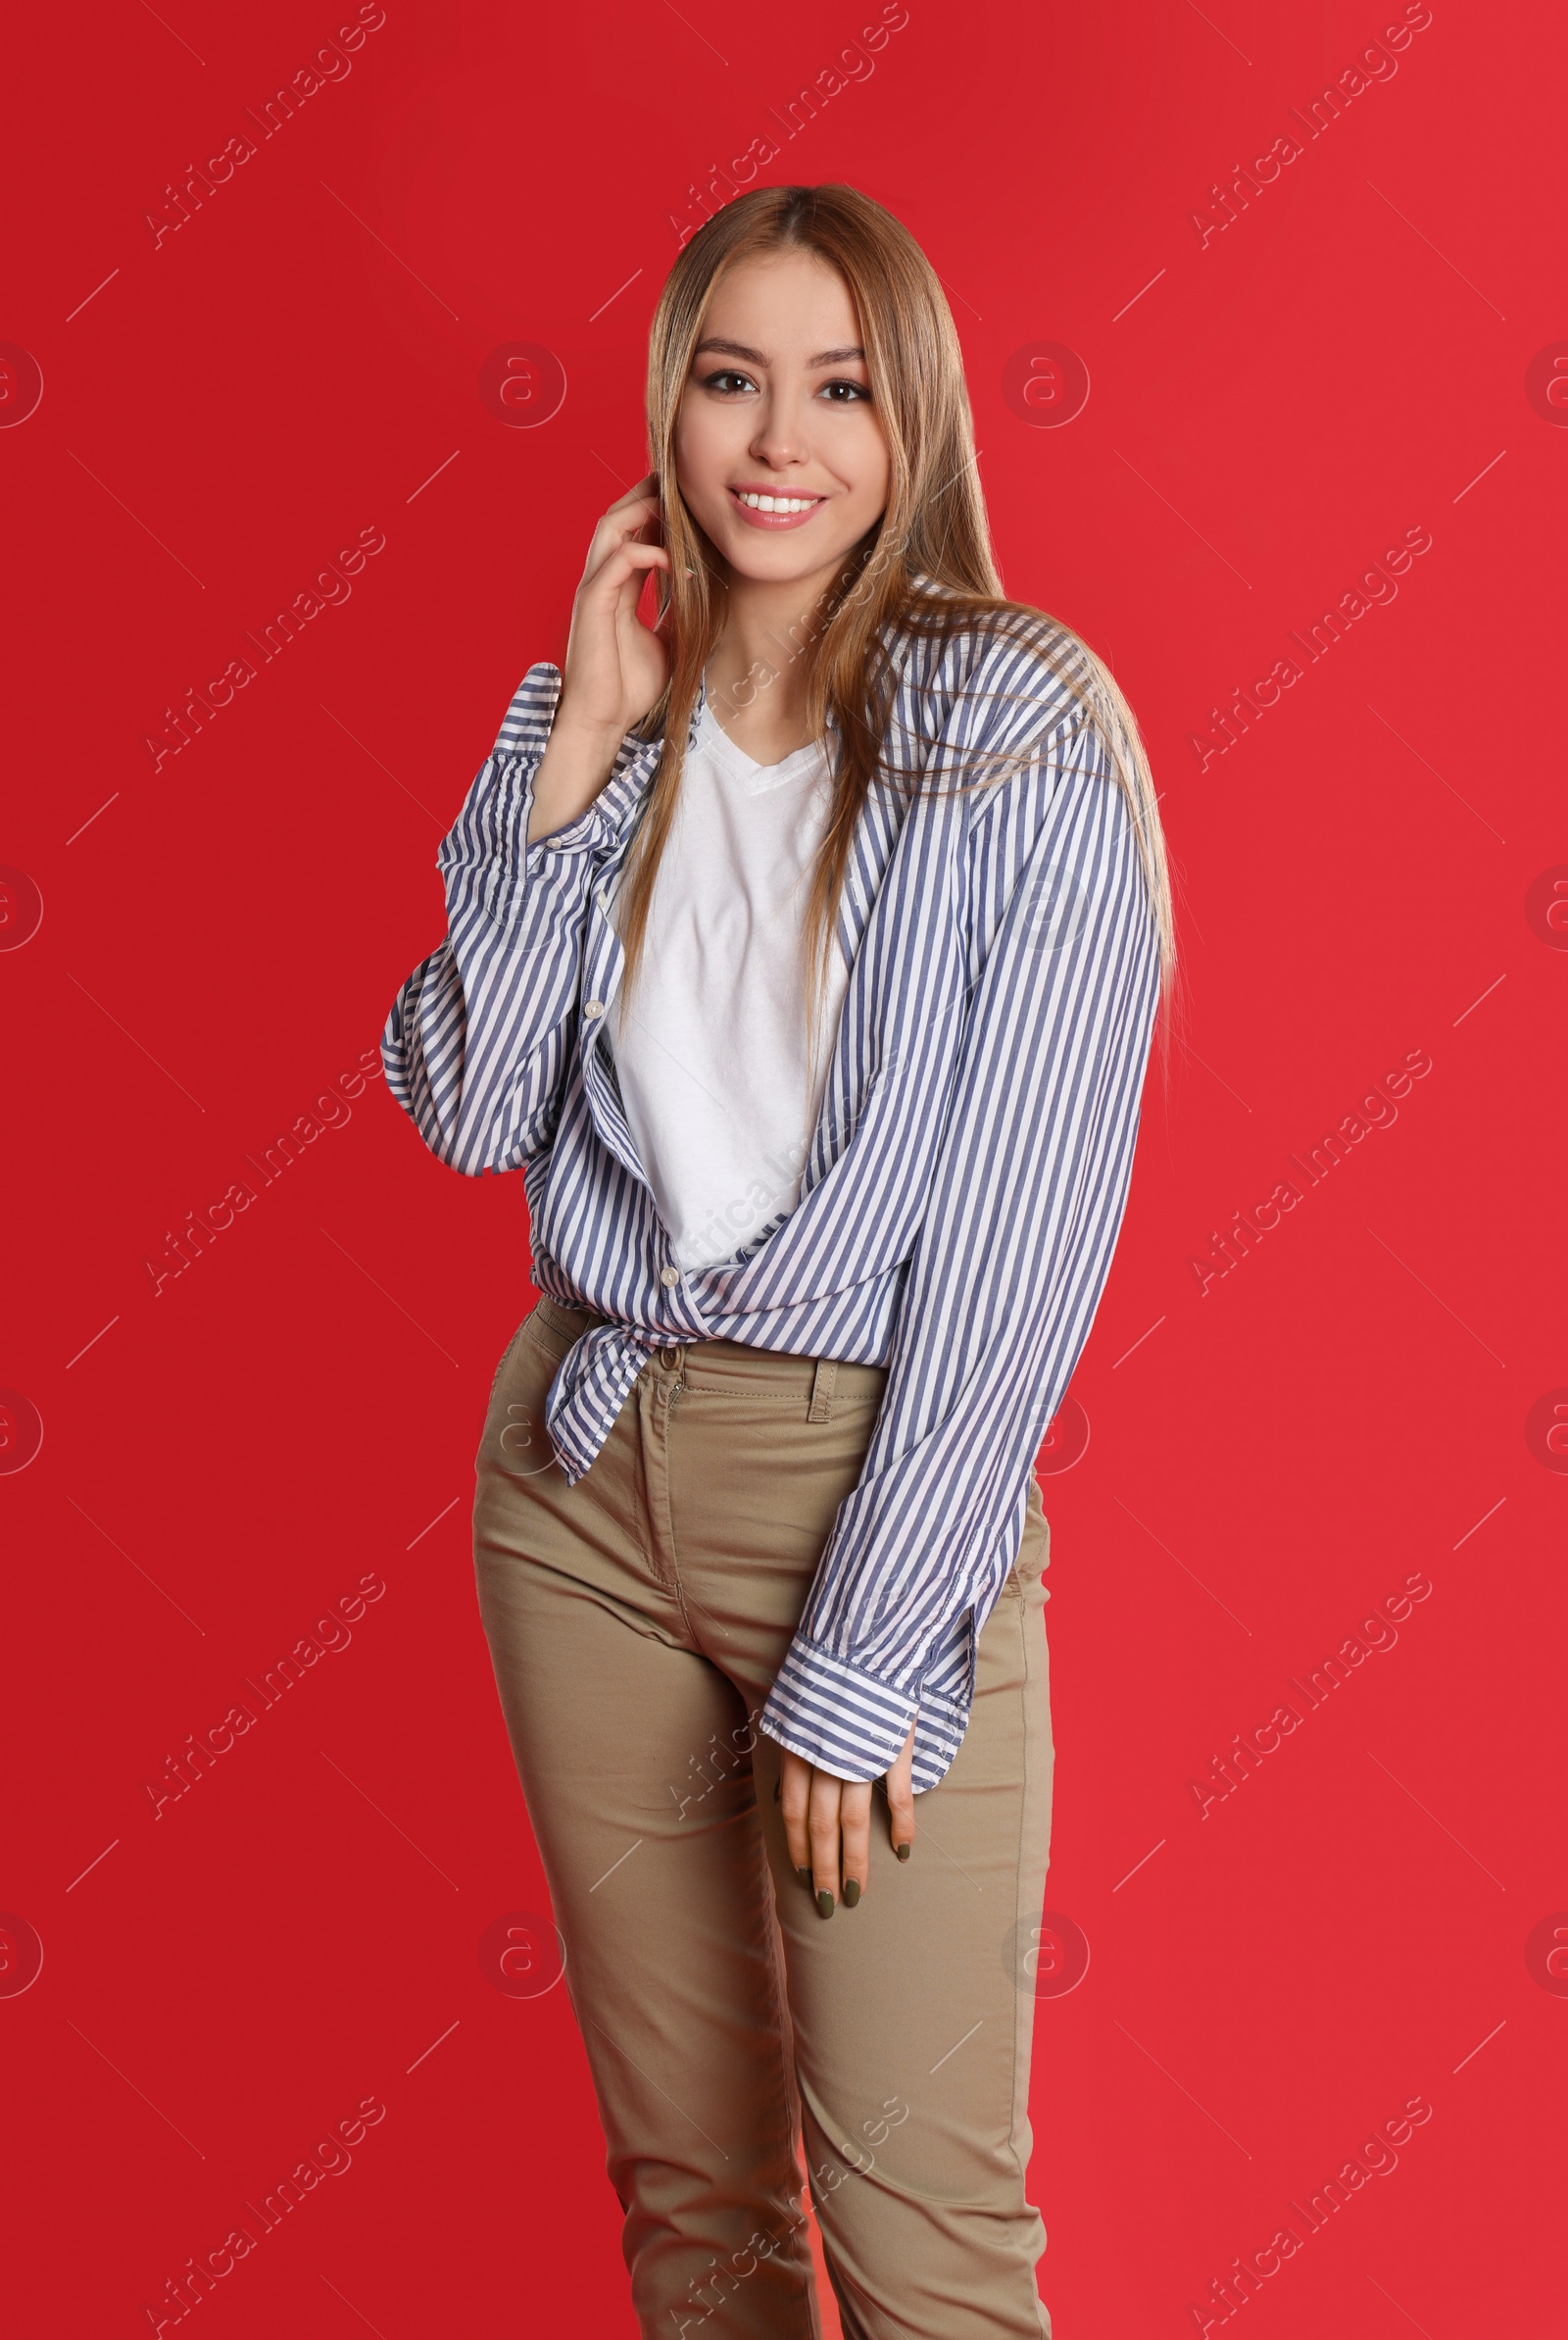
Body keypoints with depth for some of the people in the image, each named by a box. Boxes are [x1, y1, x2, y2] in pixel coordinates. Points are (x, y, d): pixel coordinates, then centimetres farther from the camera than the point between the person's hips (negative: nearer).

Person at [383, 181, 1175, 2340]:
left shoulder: (1026, 732, -9)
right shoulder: (591, 717, 6)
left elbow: (1024, 1231, -13)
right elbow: (468, 1111, -1)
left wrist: (869, 1653, -14)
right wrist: (582, 746, -8)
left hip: (878, 1479, -4)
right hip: (584, 1471, 5)